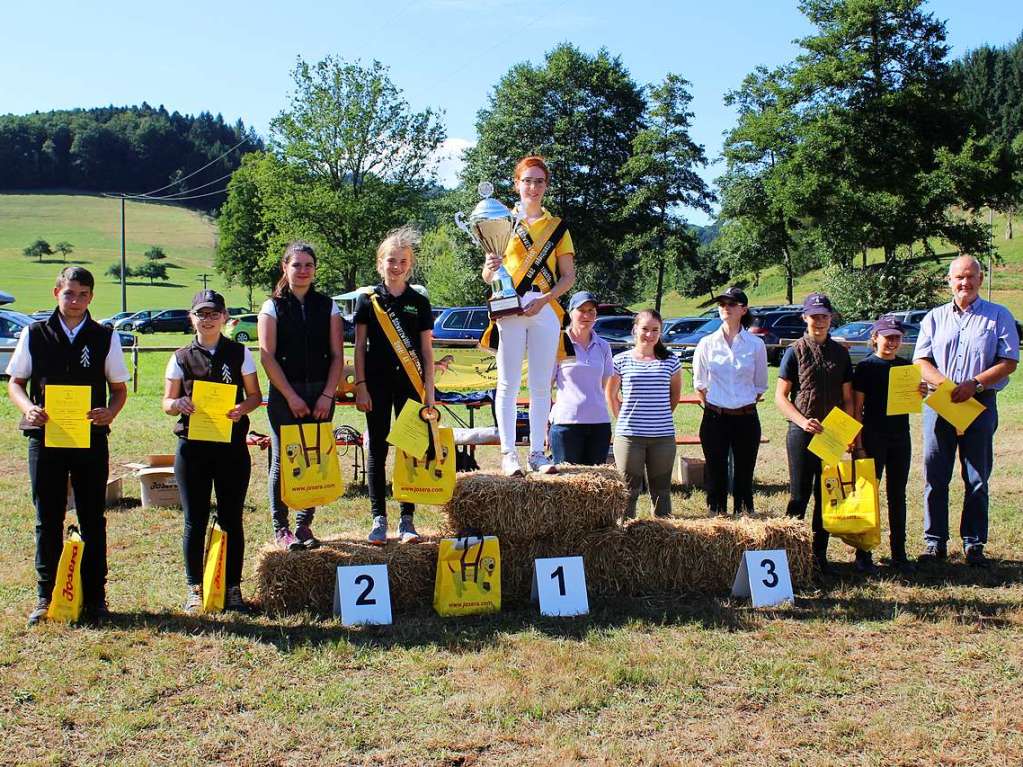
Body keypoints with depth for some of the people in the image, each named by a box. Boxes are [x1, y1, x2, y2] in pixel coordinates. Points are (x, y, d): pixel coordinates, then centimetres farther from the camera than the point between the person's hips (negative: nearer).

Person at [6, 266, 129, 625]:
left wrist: (109, 412, -13)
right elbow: (15, 382, 9)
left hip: (91, 438, 0)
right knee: (48, 520, 7)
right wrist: (28, 408, -11)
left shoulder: (105, 337, 4)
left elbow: (119, 388, 8)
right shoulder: (34, 334, 4)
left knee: (93, 519, 5)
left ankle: (94, 597, 14)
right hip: (45, 436, 0)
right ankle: (46, 596, 16)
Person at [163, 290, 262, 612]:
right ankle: (195, 589, 16)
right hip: (192, 445, 0)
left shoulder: (239, 353, 5)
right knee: (194, 521, 5)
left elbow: (255, 395, 7)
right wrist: (179, 403, -16)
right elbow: (167, 402, 7)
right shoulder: (181, 357, 6)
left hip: (232, 444, 0)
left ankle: (232, 587, 14)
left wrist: (242, 408, -14)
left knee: (231, 519, 4)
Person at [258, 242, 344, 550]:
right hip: (284, 394, -2)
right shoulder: (273, 307, 2)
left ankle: (304, 525, 15)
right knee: (283, 461, -1)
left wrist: (327, 396, -6)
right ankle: (280, 528, 9)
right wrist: (291, 397, -11)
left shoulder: (328, 307, 8)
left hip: (320, 395, 2)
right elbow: (267, 356, -4)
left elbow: (337, 355, 5)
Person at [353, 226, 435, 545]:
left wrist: (429, 390, 3)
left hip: (410, 385, 1)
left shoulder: (419, 302, 7)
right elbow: (360, 347, 5)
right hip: (377, 384, -1)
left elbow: (426, 351, 8)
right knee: (378, 450, 3)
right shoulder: (368, 300, 4)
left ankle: (407, 520, 7)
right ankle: (379, 519, 8)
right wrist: (360, 385, -3)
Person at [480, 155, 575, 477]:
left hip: (545, 310, 2)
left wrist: (544, 299, -7)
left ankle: (537, 451, 6)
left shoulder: (557, 227, 15)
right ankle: (508, 452, -5)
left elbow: (569, 276, 9)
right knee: (508, 383, -5)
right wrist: (489, 269, -15)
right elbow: (487, 276, 9)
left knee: (541, 386, 1)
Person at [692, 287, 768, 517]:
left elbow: (760, 386, 10)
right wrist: (713, 407, 9)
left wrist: (745, 407, 8)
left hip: (746, 418, 0)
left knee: (744, 477, 4)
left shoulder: (756, 345, 0)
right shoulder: (707, 344, 2)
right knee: (716, 476, 4)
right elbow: (699, 384, 11)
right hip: (715, 419, 0)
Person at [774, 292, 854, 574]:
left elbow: (847, 397, 12)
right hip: (801, 432, -3)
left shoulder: (840, 353, 9)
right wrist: (803, 421, -17)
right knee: (799, 495, 0)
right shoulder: (795, 352, -2)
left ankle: (820, 554, 15)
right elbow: (780, 396, -4)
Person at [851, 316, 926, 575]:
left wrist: (920, 394, -7)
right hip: (873, 437, -5)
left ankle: (899, 554, 15)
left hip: (900, 437, 5)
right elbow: (857, 409, -7)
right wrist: (859, 446, -12)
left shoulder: (907, 367, 9)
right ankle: (863, 553, 6)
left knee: (898, 496, 9)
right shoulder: (866, 367, -5)